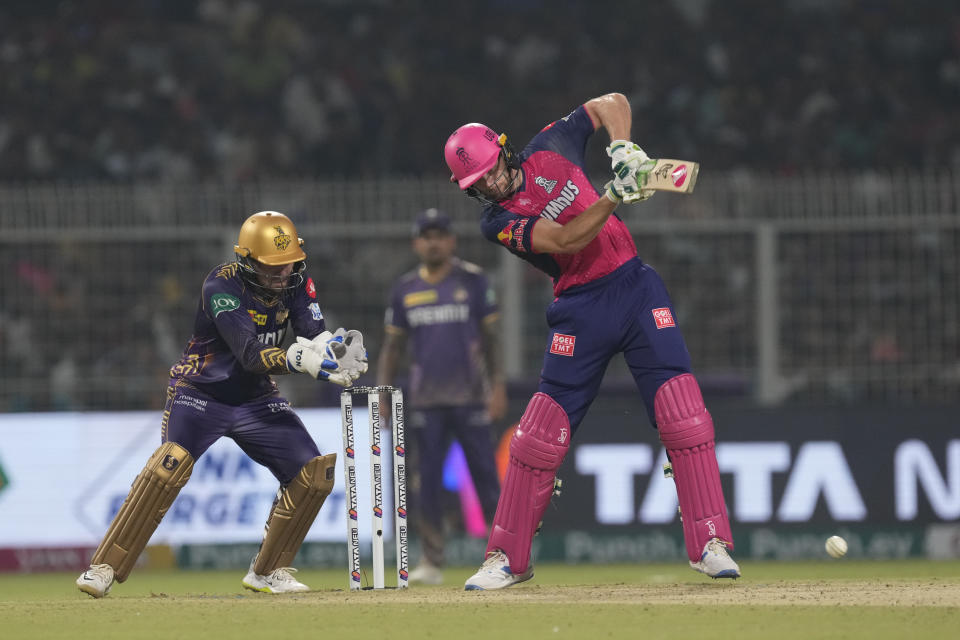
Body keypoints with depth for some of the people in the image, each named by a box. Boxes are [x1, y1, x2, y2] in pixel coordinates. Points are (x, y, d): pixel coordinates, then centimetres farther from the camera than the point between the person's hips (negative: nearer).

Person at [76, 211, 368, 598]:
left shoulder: (296, 282, -7)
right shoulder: (222, 285, -25)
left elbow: (315, 335, -16)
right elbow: (250, 355, -35)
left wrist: (339, 347, -40)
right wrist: (301, 358, -53)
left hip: (257, 399, 6)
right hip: (201, 392, -6)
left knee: (315, 474, -7)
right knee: (171, 464, -29)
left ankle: (268, 571, 10)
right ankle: (104, 569, -24)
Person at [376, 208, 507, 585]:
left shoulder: (472, 281, 1)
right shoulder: (405, 289, 9)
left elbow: (491, 336, 1)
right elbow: (393, 345, 12)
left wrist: (497, 386, -7)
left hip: (471, 397, -3)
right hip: (426, 401, 3)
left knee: (485, 475, -2)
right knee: (428, 480, 0)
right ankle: (432, 562, 3)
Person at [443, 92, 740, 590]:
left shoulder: (548, 151, 4)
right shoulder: (497, 222, -6)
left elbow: (612, 103, 13)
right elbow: (564, 240, -20)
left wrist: (622, 151, -4)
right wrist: (613, 196, -28)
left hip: (636, 287, 2)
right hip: (581, 309, -2)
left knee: (683, 416, -11)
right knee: (540, 435, -3)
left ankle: (709, 545, -10)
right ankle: (507, 558, 9)